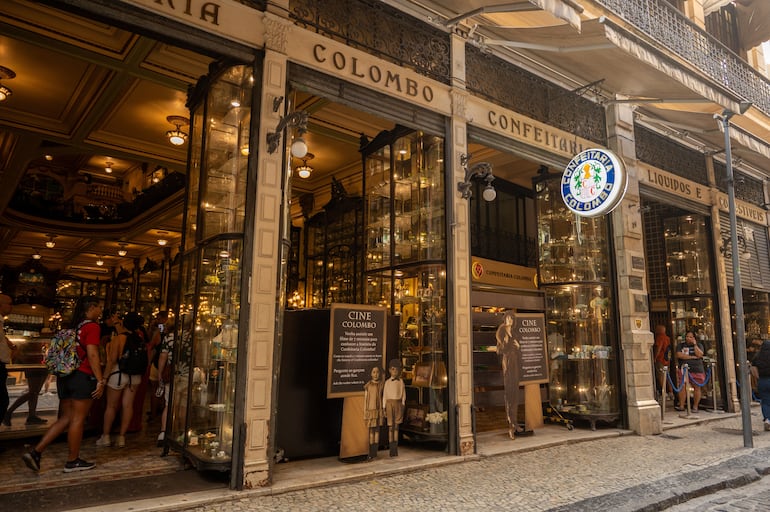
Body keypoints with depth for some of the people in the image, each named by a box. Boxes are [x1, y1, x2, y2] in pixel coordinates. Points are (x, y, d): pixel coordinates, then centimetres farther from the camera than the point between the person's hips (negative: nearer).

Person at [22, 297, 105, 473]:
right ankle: (73, 461, 12)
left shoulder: (73, 326, 13)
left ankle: (35, 452, 8)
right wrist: (100, 380, -15)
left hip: (65, 376, 8)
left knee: (66, 418, 15)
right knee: (78, 420, 2)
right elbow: (92, 354, -17)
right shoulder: (92, 326, -11)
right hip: (82, 377, -8)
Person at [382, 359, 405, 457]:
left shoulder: (401, 381, 6)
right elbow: (384, 395, 4)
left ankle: (395, 449, 11)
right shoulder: (387, 382, 3)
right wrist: (384, 408, 1)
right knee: (390, 427, 0)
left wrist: (403, 405, 4)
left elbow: (403, 394, 9)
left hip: (398, 404, 1)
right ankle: (391, 449, 6)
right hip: (390, 403, -1)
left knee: (396, 426, 4)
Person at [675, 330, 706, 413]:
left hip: (697, 369, 0)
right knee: (682, 386, -8)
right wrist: (692, 357, -9)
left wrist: (695, 344, -7)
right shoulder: (680, 345, 11)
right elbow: (679, 355, -6)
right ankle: (681, 406, -3)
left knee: (697, 387, 0)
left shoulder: (699, 345, 10)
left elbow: (699, 354, -7)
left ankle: (695, 406, 9)